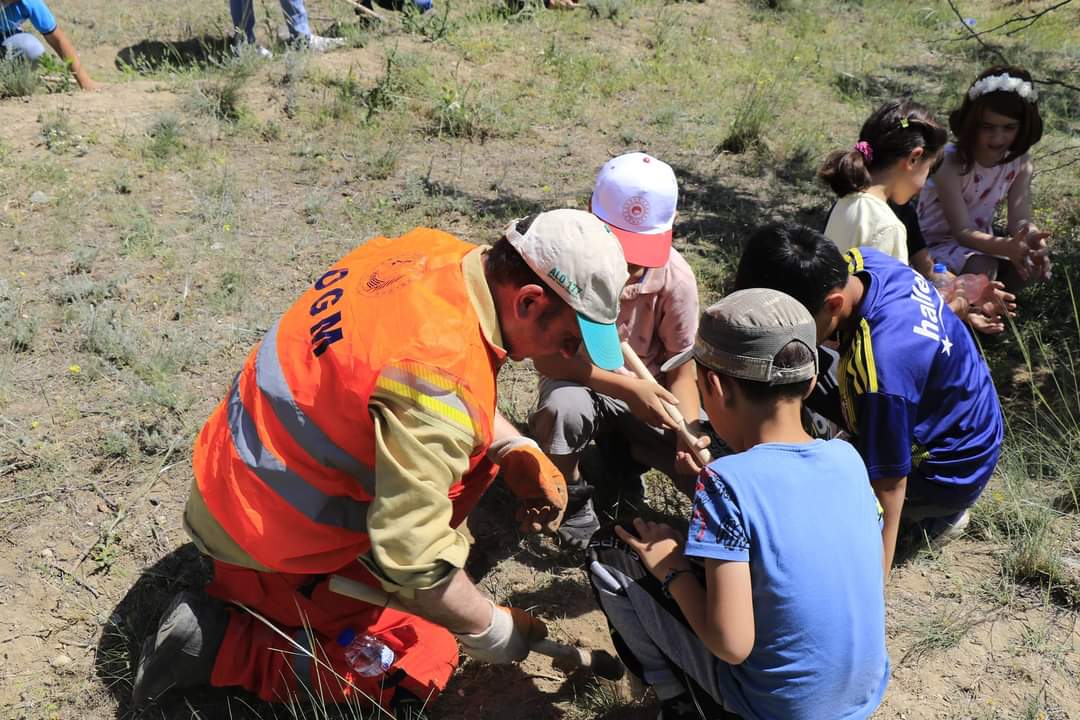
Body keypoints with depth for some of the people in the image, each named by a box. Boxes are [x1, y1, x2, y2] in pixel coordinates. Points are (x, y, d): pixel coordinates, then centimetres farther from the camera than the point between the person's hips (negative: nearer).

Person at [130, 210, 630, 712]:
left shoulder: (432, 254, -9)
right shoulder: (440, 373, -35)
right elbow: (409, 560, -32)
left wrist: (516, 453, -3)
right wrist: (490, 631, -15)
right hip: (273, 544, -8)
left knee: (471, 442, 8)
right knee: (421, 661, 3)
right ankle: (216, 640, 2)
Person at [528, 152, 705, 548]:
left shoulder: (676, 277, -19)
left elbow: (680, 371, -10)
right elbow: (548, 358, -24)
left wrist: (690, 435, -29)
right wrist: (628, 386, -35)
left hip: (651, 392, 2)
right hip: (580, 383, -2)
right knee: (561, 408, -38)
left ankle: (625, 459, 14)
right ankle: (574, 499, -5)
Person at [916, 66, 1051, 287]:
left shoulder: (1020, 161, -7)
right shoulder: (949, 161, -24)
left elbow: (1020, 221, -14)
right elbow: (962, 231, -29)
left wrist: (1033, 240, -41)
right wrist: (1006, 246, -48)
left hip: (978, 241, 6)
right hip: (936, 243, -6)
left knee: (1035, 264, -20)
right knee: (982, 267, -34)